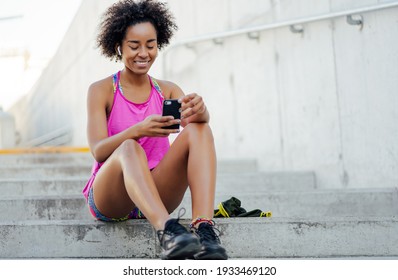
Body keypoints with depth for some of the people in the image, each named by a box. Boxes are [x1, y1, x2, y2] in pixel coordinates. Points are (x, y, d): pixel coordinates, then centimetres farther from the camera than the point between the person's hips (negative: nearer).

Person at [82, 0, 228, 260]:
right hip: (109, 199, -3)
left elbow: (196, 120, -10)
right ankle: (167, 230, -57)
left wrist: (199, 110, -36)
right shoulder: (101, 91, 1)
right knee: (129, 148, -35)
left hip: (158, 197, 3)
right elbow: (98, 151, -12)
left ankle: (204, 228, -40)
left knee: (199, 130, -21)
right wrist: (138, 130, -32)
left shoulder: (168, 91, 11)